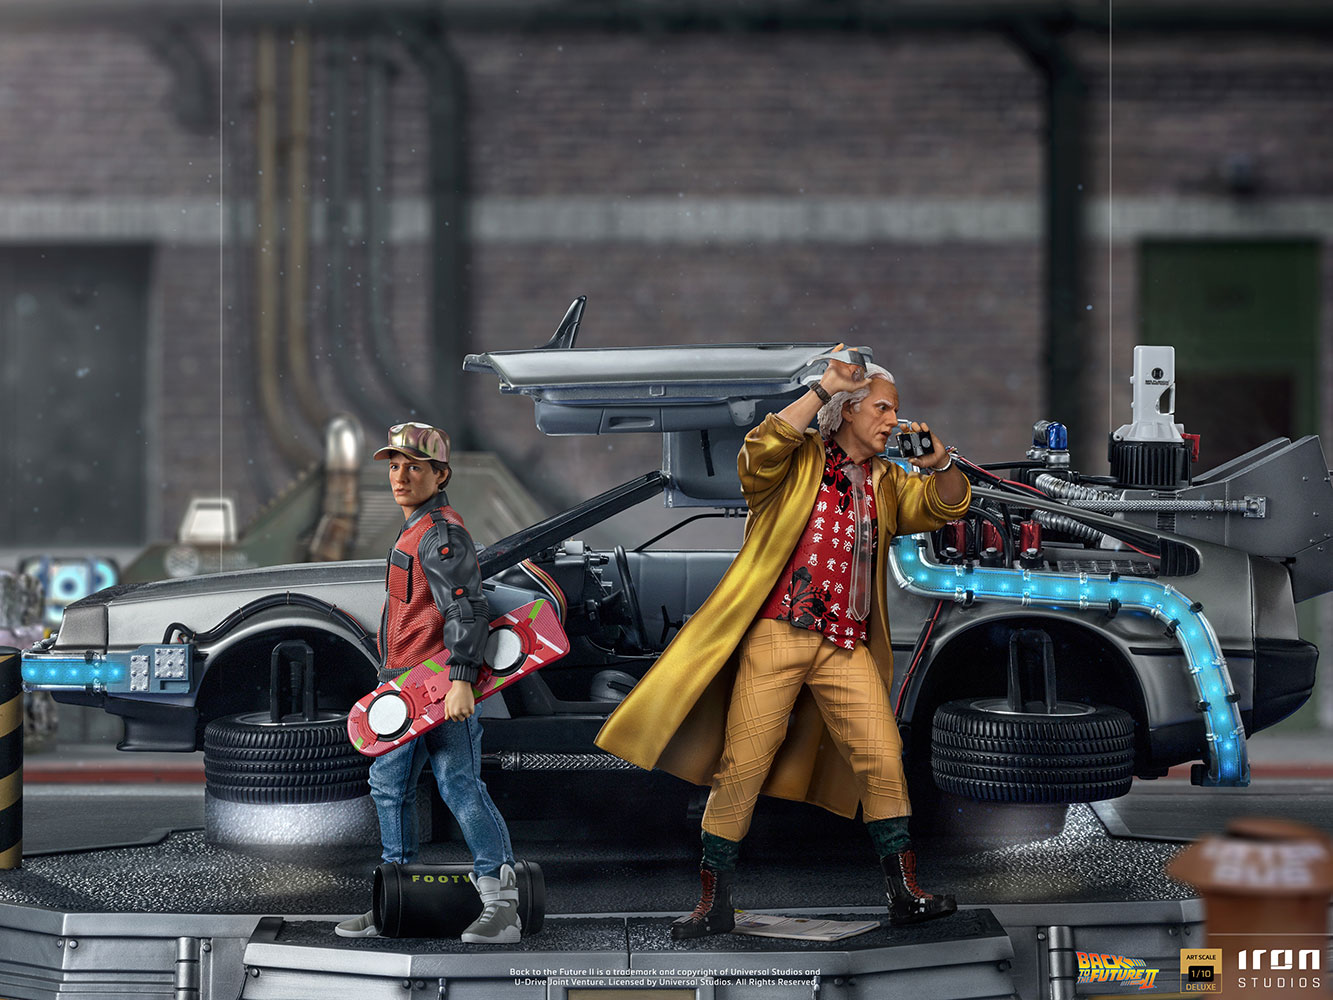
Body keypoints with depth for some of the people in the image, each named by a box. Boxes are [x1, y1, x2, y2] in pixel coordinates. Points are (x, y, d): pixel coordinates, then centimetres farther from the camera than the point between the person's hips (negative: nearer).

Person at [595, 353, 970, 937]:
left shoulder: (886, 483, 19)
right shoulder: (800, 460, 3)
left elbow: (945, 506, 10)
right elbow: (759, 454, -18)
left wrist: (941, 465, -12)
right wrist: (821, 390, -19)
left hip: (847, 647, 5)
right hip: (778, 636, -4)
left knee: (883, 759, -6)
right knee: (743, 767, -4)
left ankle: (905, 894, -2)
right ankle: (713, 904, 4)